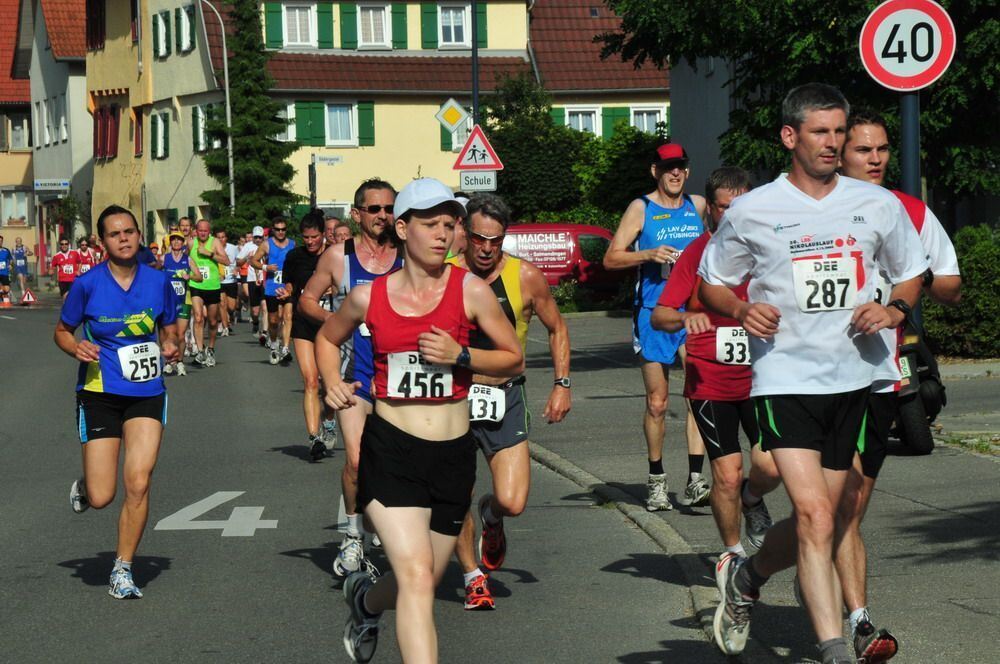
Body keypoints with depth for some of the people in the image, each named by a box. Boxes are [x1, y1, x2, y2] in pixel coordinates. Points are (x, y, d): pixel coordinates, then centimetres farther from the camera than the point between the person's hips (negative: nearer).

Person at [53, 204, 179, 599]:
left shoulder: (158, 282, 1)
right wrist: (77, 348, -15)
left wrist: (171, 347, -6)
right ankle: (83, 488, 36)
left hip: (147, 393, 2)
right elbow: (62, 331, 6)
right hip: (99, 393, -2)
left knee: (138, 484, -11)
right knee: (101, 498, -4)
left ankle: (122, 571, 6)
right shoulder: (87, 284, -5)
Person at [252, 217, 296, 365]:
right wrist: (265, 267, -13)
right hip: (272, 288, 0)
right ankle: (274, 345, 34)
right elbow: (253, 261, 4)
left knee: (287, 316, -16)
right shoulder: (267, 245, 3)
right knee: (273, 320, 9)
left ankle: (285, 348, -22)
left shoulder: (292, 245, 9)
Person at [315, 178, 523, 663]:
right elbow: (327, 338, 20)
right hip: (389, 446, -2)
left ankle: (366, 600, 49)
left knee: (422, 582, 14)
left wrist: (461, 356, -12)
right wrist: (333, 383, 2)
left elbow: (514, 358, 4)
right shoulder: (368, 297, 0)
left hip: (453, 454, 2)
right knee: (416, 575, -19)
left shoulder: (471, 291, -3)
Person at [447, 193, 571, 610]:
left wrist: (562, 384, 4)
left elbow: (557, 328, 11)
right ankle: (473, 578, 21)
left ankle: (490, 518, 27)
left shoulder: (526, 278, -5)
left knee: (512, 504, -10)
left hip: (506, 398, 0)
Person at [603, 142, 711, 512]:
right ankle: (656, 481, 15)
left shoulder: (698, 206, 12)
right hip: (653, 315, -2)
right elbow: (611, 259, -3)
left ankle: (694, 481, -12)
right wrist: (650, 254, -16)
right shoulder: (641, 209, 1)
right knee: (657, 402, 2)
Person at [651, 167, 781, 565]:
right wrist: (686, 318, -26)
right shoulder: (697, 252, -2)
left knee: (771, 466, -11)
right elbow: (659, 316, -8)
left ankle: (752, 500, 24)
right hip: (710, 383, -2)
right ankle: (732, 552, 18)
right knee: (727, 475, -4)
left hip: (761, 378, 2)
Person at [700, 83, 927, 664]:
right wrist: (741, 311, -10)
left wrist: (895, 310, -3)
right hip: (784, 376, -4)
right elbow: (711, 283, 11)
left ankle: (746, 577, 42)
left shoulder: (878, 204, 5)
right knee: (816, 518, -17)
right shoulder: (751, 212, -1)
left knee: (820, 522, 12)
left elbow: (912, 272, 18)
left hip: (854, 377, 4)